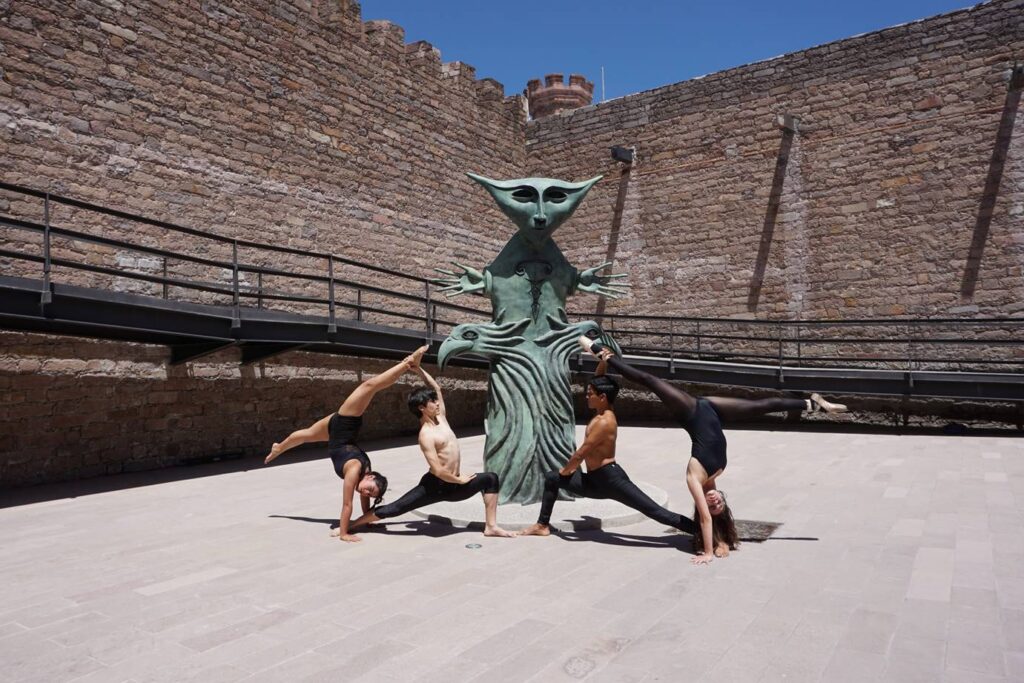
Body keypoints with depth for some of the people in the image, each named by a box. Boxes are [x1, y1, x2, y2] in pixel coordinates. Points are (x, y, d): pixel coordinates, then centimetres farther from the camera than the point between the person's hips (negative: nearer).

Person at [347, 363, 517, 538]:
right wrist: (460, 480, -12)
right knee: (393, 509, -4)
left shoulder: (440, 418, 4)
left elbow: (436, 387, 14)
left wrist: (418, 368, 6)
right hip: (435, 486, -8)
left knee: (491, 478, 3)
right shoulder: (426, 435, -20)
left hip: (453, 485, 8)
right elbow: (438, 471, -26)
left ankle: (491, 526, 5)